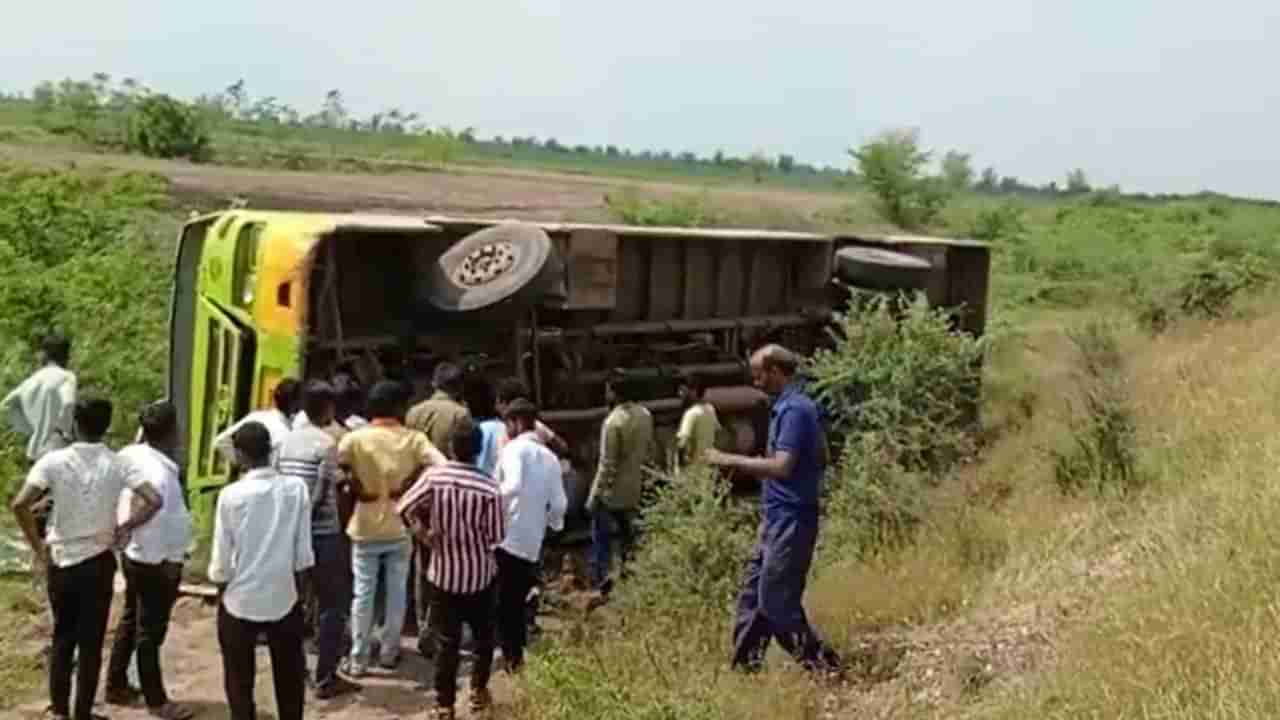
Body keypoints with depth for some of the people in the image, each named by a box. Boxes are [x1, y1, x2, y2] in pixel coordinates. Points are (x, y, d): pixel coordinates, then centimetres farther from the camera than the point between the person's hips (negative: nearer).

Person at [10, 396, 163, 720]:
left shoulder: (54, 460, -10)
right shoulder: (117, 464, -8)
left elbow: (20, 504, -20)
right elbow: (154, 500, -17)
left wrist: (37, 544, -7)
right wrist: (125, 528, -2)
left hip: (61, 561, 1)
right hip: (98, 562, -1)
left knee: (62, 636, 19)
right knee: (91, 642, 9)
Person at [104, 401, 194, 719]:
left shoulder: (130, 456, -3)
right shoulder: (158, 473, -28)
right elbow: (153, 524, -27)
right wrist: (167, 565, -17)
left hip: (133, 554, 9)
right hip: (154, 561, -9)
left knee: (130, 621, 22)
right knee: (150, 631, 3)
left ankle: (116, 685, 35)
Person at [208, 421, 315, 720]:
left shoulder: (231, 495, -14)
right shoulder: (297, 489, -8)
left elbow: (222, 559, -9)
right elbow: (303, 553, -3)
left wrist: (221, 592, 9)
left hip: (240, 602, -2)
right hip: (284, 599, 2)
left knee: (240, 684, 12)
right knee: (289, 681, 17)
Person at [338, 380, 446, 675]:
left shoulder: (355, 439, -8)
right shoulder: (414, 439, -8)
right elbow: (441, 467, -19)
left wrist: (355, 487, -1)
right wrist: (407, 486, -8)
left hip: (365, 529, 0)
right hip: (400, 528, 0)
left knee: (363, 594, 8)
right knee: (397, 592, 14)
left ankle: (358, 659, 13)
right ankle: (389, 653, 23)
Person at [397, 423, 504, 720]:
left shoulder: (433, 476, -12)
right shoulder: (488, 489, -16)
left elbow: (404, 508, -10)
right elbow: (497, 535, -10)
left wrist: (423, 535, 1)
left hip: (443, 573, 1)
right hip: (479, 574, -1)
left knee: (446, 641, 8)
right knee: (483, 635, 20)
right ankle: (478, 690, 26)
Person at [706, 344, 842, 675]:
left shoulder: (794, 409, -18)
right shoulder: (793, 406, 12)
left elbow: (781, 466, -26)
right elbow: (820, 459, 22)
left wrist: (729, 460, -19)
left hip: (789, 521, -10)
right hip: (780, 518, 10)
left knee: (776, 601, -4)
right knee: (752, 594, 13)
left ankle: (821, 664, 4)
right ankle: (744, 666, 19)